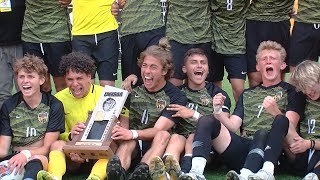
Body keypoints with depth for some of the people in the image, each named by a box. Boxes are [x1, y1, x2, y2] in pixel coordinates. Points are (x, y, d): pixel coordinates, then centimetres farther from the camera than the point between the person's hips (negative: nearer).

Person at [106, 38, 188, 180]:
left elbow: (158, 130, -13)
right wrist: (121, 132, -22)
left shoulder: (176, 97, -1)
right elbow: (124, 124, 5)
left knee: (164, 135, -33)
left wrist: (133, 134, -33)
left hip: (157, 146, -2)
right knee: (127, 141, -32)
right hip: (133, 144, 2)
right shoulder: (133, 91, 10)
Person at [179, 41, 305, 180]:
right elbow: (233, 126, 17)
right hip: (243, 146, 4)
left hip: (269, 149, -4)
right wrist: (219, 114, -4)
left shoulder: (291, 92, 19)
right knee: (206, 121, -19)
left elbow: (290, 126, 1)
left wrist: (276, 112, -21)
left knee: (280, 121, -36)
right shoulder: (247, 94, 31)